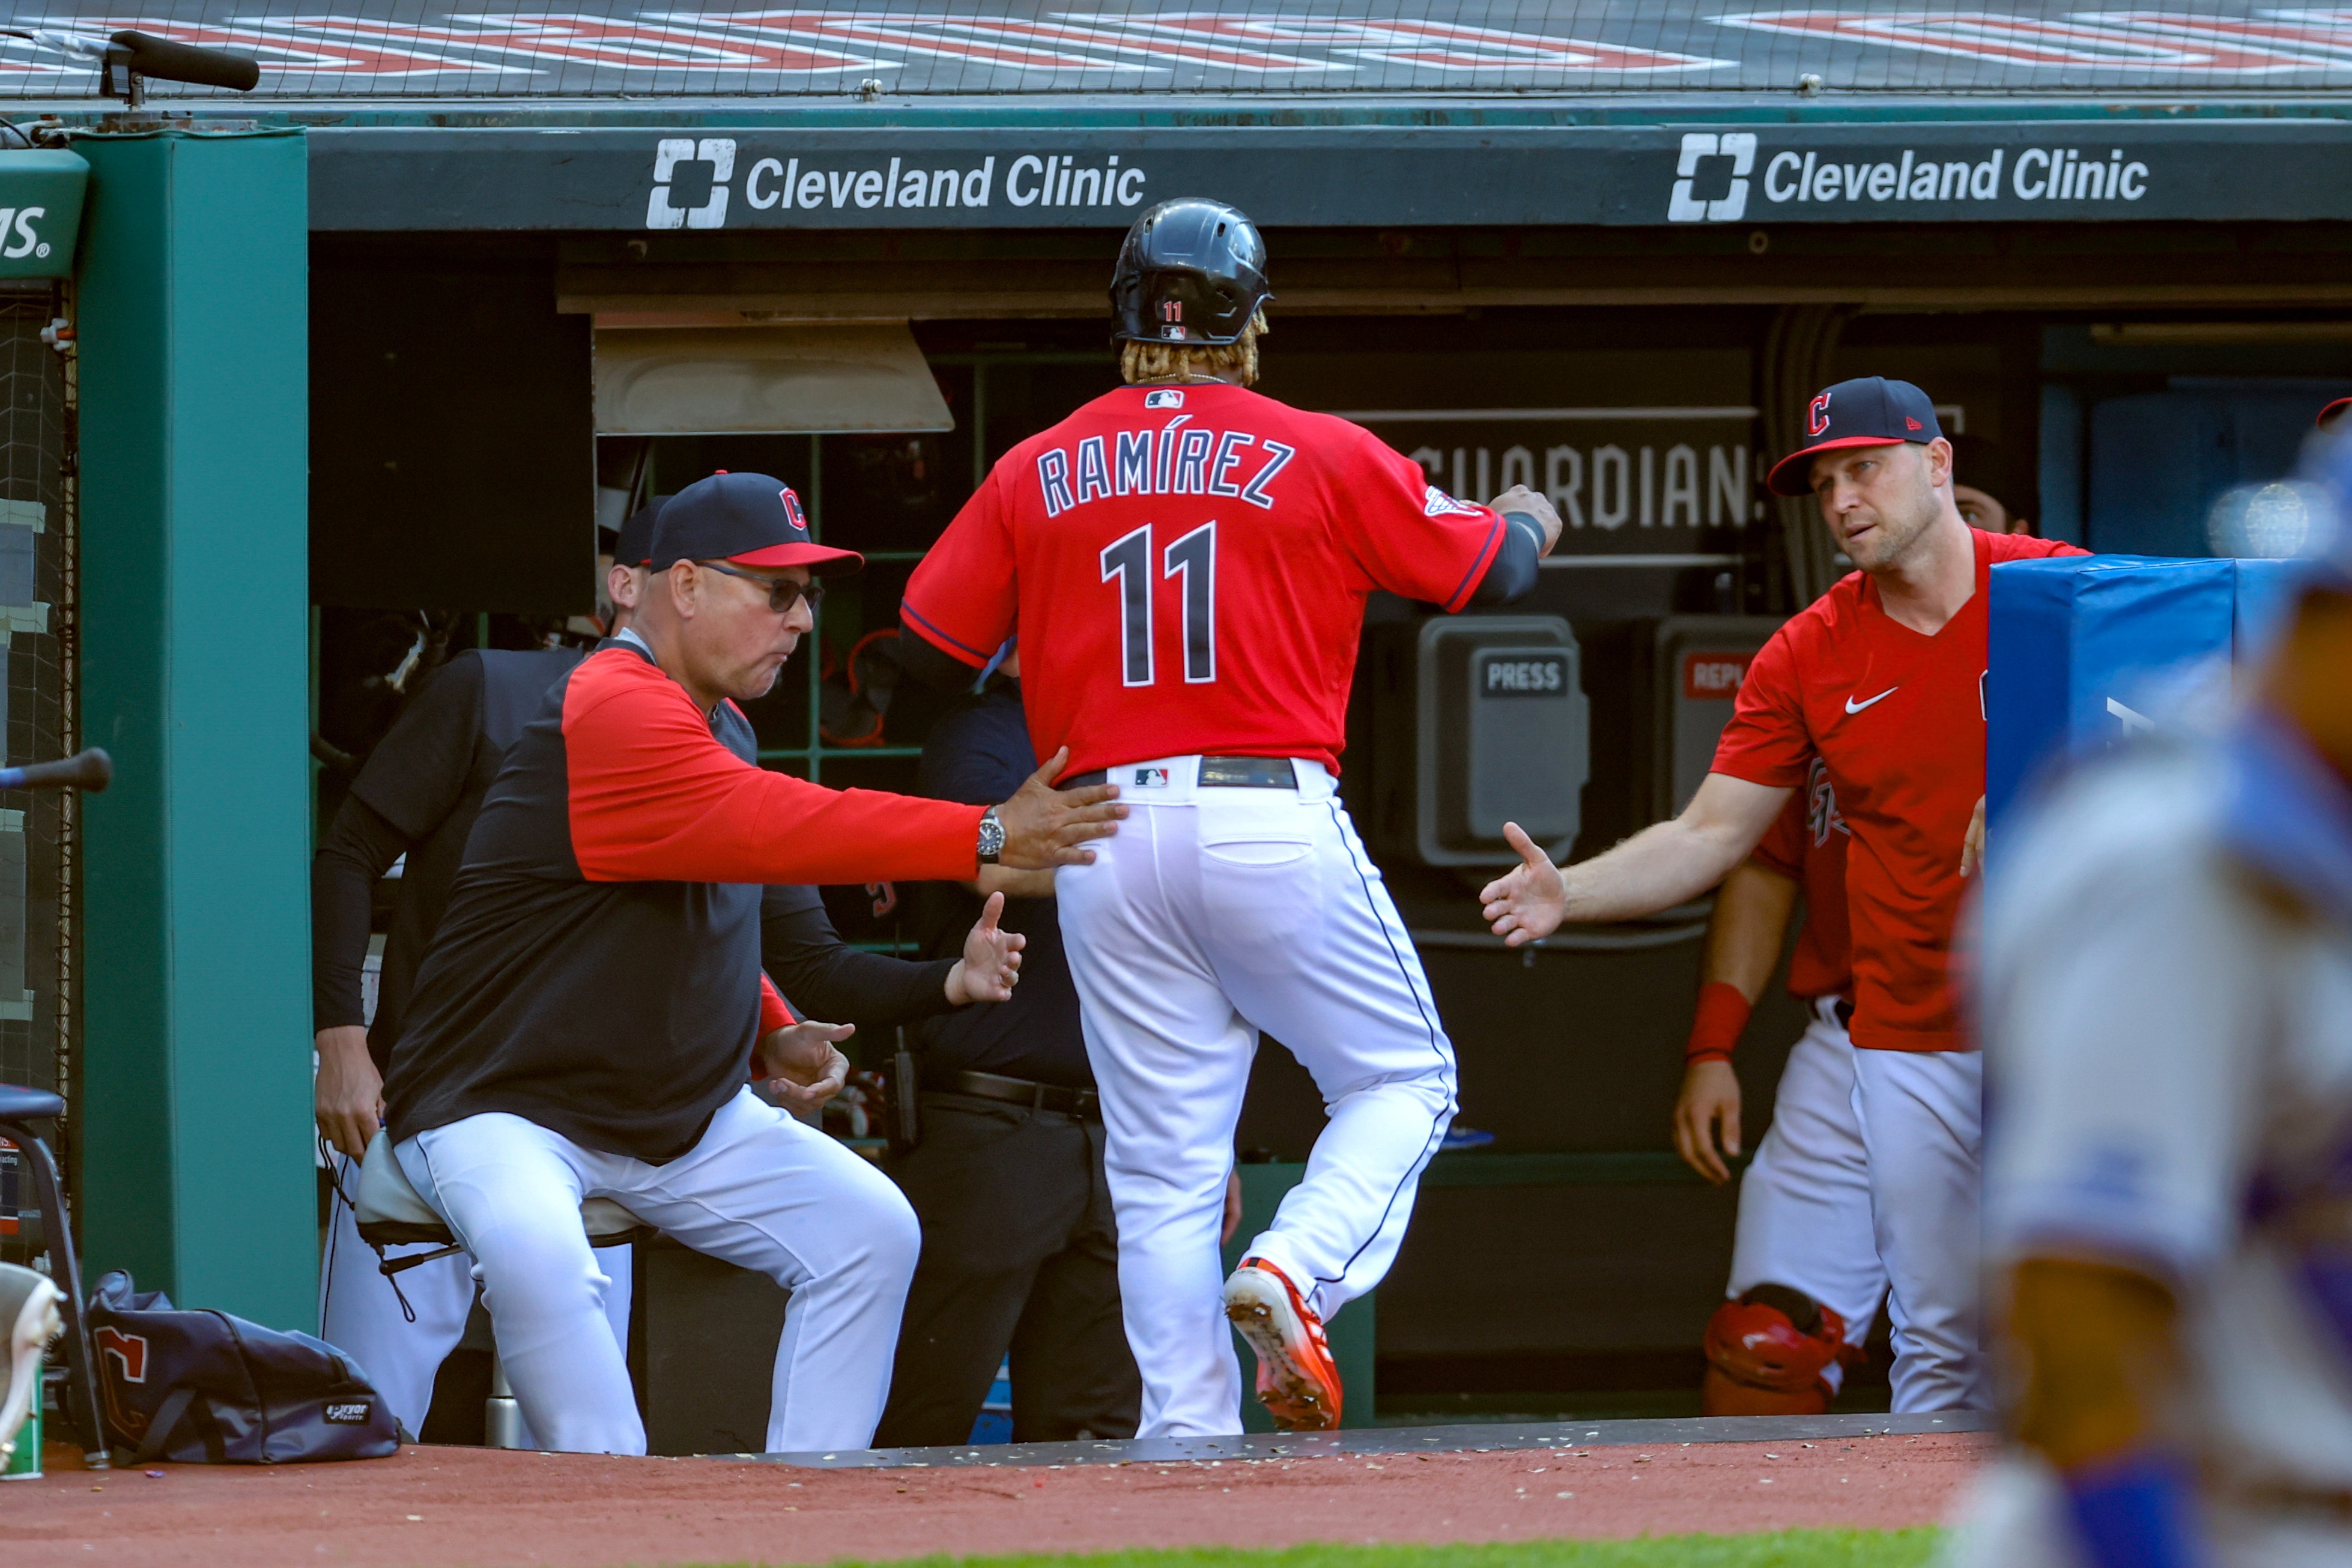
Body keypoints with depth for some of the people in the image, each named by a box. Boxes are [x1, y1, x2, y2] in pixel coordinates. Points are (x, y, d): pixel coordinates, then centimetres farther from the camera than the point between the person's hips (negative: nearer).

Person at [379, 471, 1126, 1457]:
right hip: (507, 1109, -9)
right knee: (532, 1249, -38)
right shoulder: (618, 711, -22)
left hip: (687, 1117, 9)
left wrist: (775, 1037, 1)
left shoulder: (718, 724, 11)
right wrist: (988, 838, -36)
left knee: (869, 1226, -5)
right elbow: (777, 828, -34)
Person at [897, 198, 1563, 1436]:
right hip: (1273, 815, -3)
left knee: (1163, 1169, 6)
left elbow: (925, 650, 9)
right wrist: (1529, 522, 34)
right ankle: (1294, 1271, -15)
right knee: (1402, 1078, 11)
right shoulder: (1322, 457, 2)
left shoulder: (1036, 473, 9)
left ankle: (1186, 1441, -1)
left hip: (1101, 846, 3)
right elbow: (1487, 569, 10)